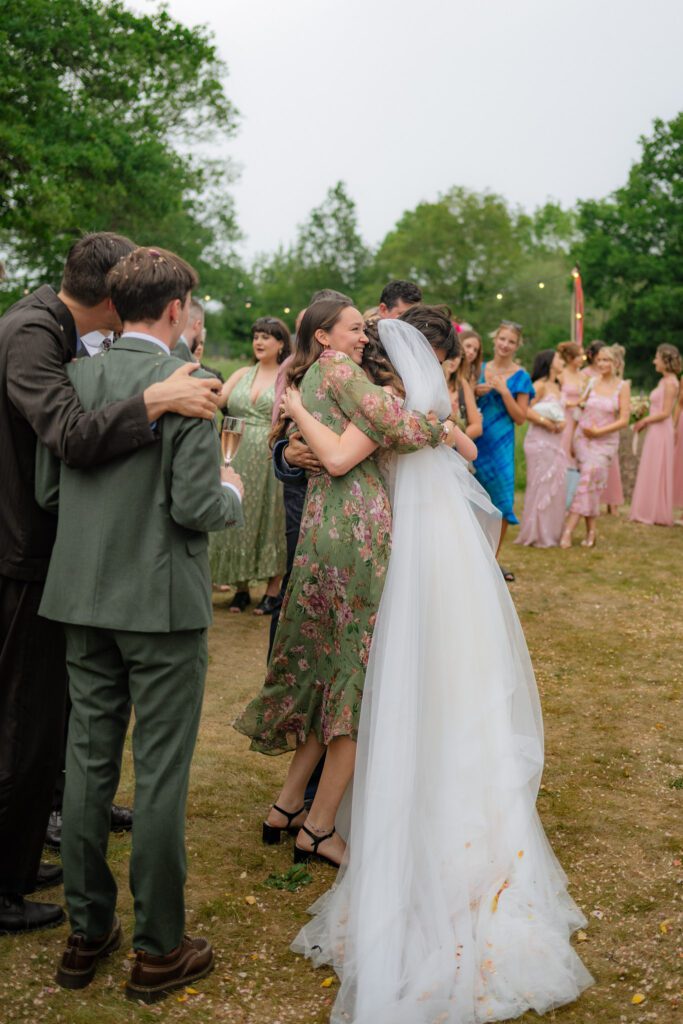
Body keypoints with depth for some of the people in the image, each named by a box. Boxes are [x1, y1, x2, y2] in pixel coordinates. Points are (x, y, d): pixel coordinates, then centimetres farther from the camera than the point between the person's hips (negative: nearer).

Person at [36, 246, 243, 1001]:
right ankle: (158, 950, 17)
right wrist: (231, 492, 4)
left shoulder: (72, 378, 2)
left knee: (89, 763, 14)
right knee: (160, 774, 5)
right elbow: (195, 507, -17)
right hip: (162, 601, -5)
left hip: (85, 599, 6)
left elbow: (46, 490, 5)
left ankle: (86, 934, 27)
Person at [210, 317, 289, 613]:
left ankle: (273, 591, 10)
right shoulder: (242, 374, 12)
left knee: (270, 519, 2)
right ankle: (241, 588, 18)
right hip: (239, 457, 4)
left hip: (271, 458, -4)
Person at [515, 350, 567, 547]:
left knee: (556, 486, 8)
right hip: (540, 441, -8)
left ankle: (551, 533, 17)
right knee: (541, 485, -5)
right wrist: (545, 422, -16)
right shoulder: (540, 385, -8)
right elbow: (526, 410, -17)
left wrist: (561, 423, 3)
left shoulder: (557, 386, 18)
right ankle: (537, 535, 2)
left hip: (556, 441, 8)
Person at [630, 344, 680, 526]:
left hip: (661, 431, -9)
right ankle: (651, 513, 17)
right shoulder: (664, 381, 13)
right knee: (652, 473, 12)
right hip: (655, 431, 9)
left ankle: (658, 516, 6)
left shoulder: (670, 382, -14)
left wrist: (644, 421, -11)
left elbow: (665, 412, -18)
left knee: (657, 472, -2)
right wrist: (645, 422, 7)